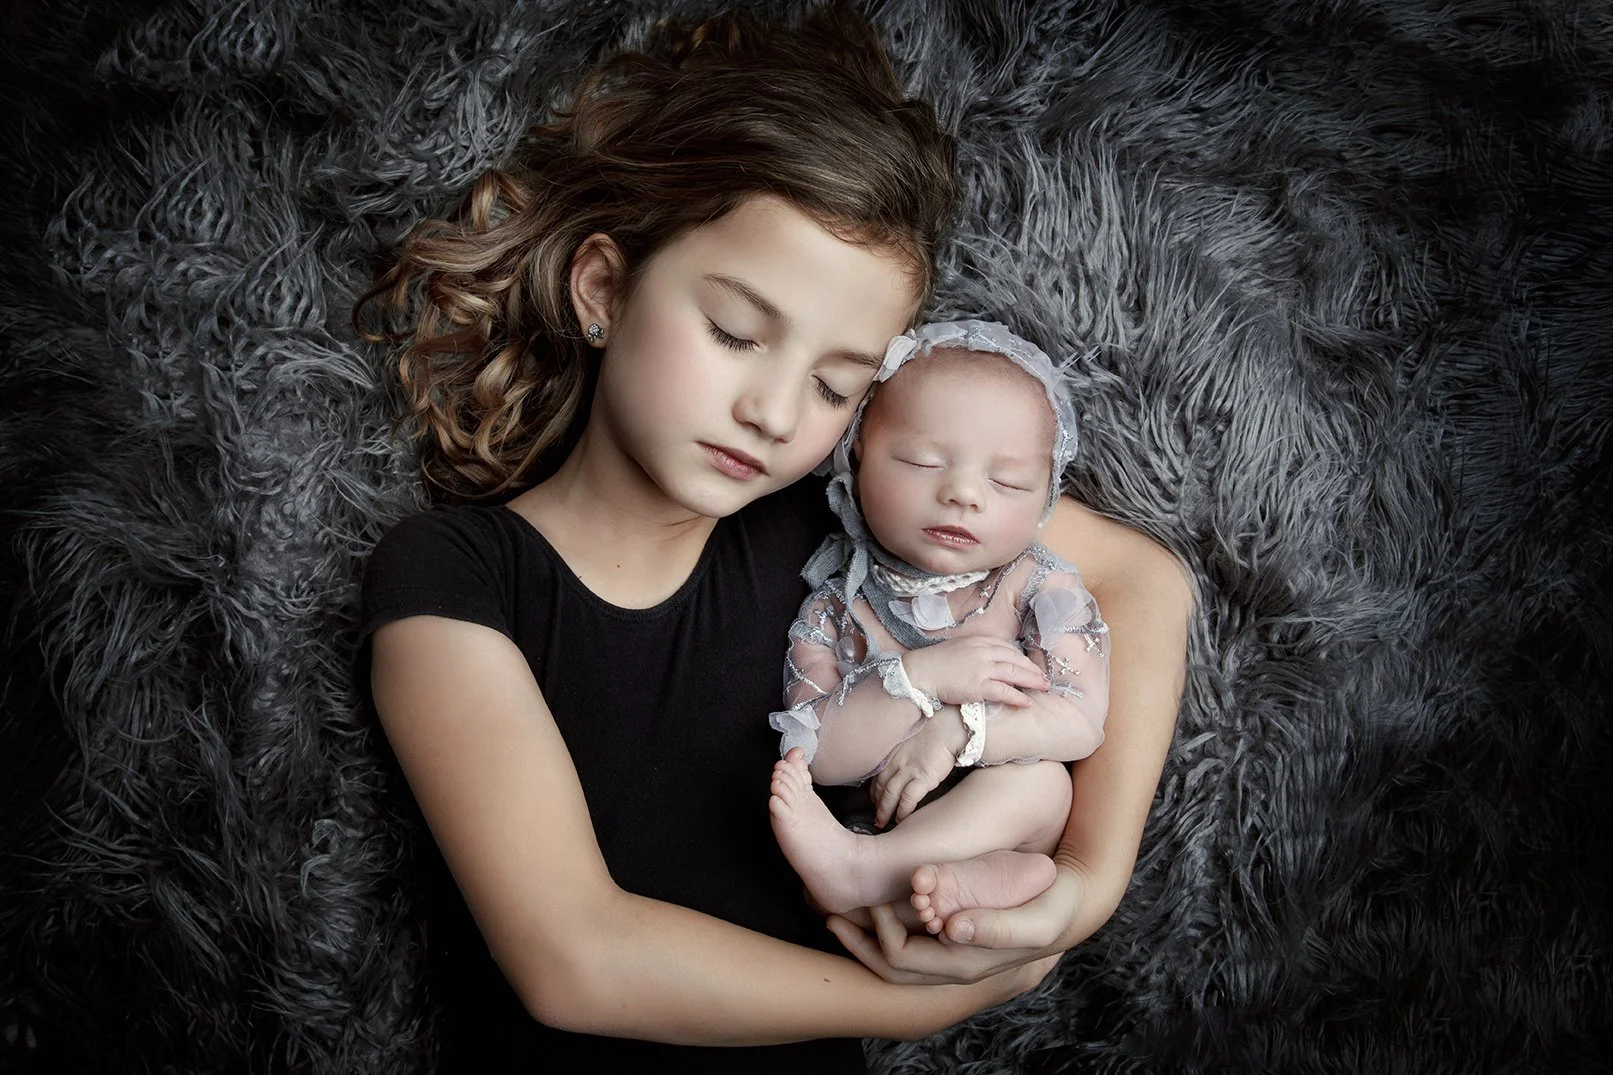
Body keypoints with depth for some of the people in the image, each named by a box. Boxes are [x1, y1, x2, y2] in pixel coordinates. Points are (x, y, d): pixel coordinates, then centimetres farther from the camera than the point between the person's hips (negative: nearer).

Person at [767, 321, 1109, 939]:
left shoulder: (1039, 588, -4)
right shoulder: (835, 607, -3)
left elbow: (1081, 722, -15)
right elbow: (815, 757, -14)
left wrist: (955, 731, -27)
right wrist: (920, 678, -27)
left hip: (1003, 823, -1)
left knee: (1041, 777, -31)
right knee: (787, 793, -24)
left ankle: (860, 866, -41)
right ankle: (965, 879, -39)